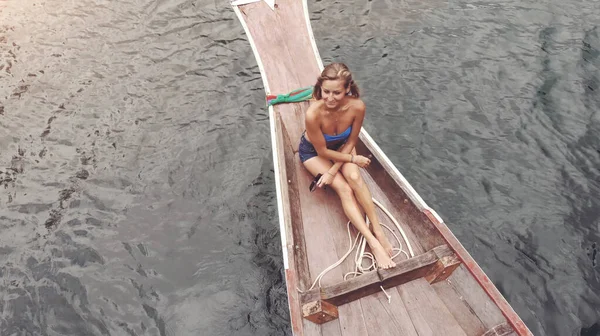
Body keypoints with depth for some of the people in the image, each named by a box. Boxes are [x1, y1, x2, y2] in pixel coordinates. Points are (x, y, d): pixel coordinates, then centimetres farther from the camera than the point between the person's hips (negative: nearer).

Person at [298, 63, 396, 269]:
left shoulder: (357, 107, -30)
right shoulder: (313, 113, -38)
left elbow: (350, 142, -14)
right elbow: (322, 151, -24)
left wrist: (333, 171, -20)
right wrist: (353, 159, -17)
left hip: (341, 146, 2)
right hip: (313, 150, -2)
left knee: (354, 177, -25)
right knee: (344, 189, -19)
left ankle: (378, 230, -16)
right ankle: (373, 243, -20)